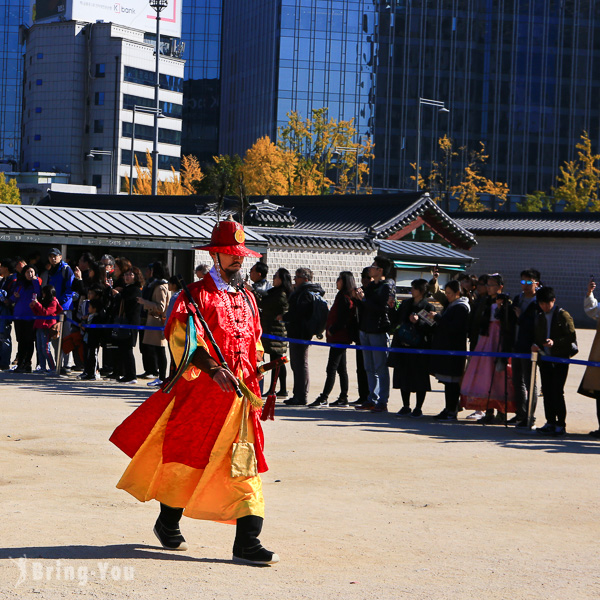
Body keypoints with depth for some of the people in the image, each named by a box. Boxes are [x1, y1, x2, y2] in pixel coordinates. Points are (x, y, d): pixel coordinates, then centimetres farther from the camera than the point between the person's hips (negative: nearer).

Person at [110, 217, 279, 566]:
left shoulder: (247, 298, 17)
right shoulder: (196, 295, -4)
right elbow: (185, 340, -18)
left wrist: (261, 364, 10)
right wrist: (213, 369, -32)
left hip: (241, 393, 5)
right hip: (200, 392, -5)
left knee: (245, 465, -3)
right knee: (187, 459, 7)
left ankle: (247, 542, -6)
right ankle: (168, 524, 29)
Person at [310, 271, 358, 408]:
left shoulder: (345, 298, -15)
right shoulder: (343, 296, 16)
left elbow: (342, 320, -21)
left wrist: (331, 330, -12)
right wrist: (330, 329, 14)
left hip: (339, 337, -10)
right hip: (341, 337, 10)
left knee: (332, 368, -10)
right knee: (341, 368, 11)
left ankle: (324, 398, -11)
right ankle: (343, 398, 14)